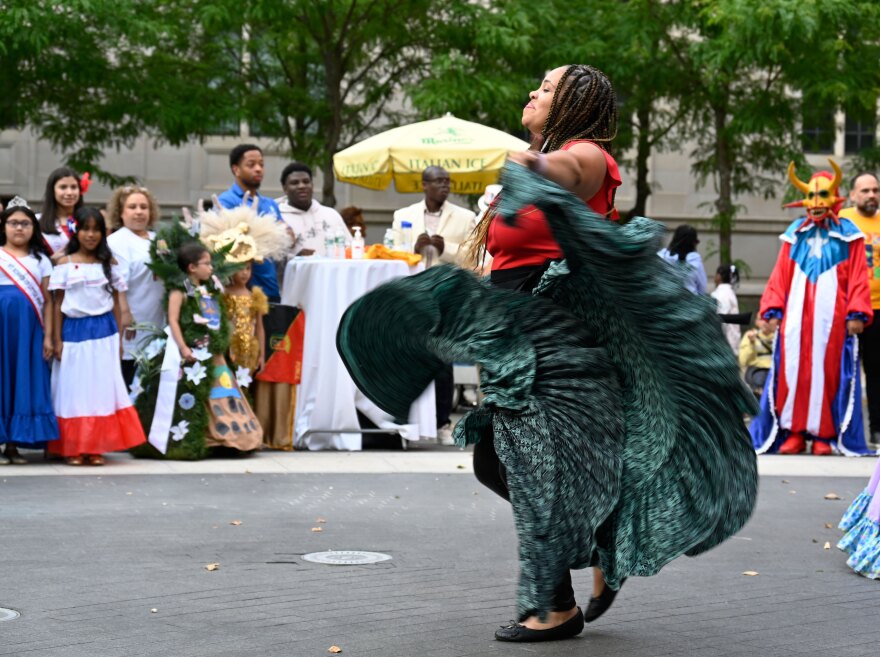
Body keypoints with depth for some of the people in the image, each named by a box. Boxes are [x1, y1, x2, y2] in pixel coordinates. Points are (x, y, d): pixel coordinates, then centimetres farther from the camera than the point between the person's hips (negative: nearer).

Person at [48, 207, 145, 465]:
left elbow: (117, 302, 8)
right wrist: (57, 341, -2)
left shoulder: (109, 264, 6)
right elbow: (58, 304, 1)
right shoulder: (65, 264, 1)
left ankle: (96, 447, 8)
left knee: (102, 386, 1)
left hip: (103, 331, 2)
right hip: (74, 330, -2)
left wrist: (119, 338, 5)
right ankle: (73, 448, 7)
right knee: (74, 387, 1)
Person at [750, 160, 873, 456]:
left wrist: (856, 314, -8)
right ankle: (794, 432, 5)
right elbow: (780, 275, 10)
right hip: (796, 313, 3)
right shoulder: (795, 233, 13)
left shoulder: (847, 234, 5)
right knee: (793, 369, 0)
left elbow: (858, 277, 1)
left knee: (827, 371, -2)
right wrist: (773, 309, 1)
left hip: (831, 315, -2)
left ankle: (824, 435, 4)